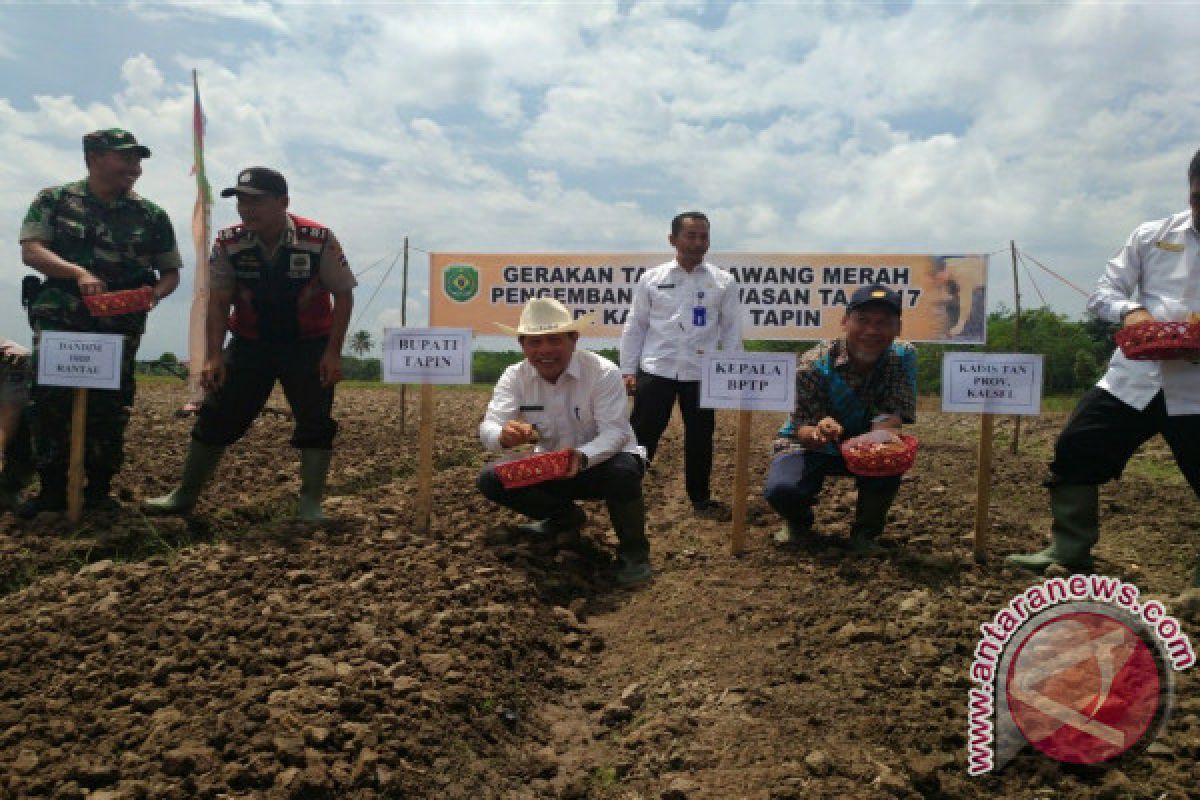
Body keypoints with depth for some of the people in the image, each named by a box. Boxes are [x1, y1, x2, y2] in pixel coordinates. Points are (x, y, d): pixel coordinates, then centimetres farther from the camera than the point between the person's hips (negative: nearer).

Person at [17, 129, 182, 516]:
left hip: (119, 327, 1)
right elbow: (31, 251, -5)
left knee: (109, 410, 1)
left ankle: (99, 491, 14)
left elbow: (171, 272, 11)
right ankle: (51, 490, 10)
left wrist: (154, 294, -11)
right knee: (49, 404, -2)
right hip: (58, 321, -1)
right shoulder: (54, 200, 6)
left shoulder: (151, 215, 8)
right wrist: (78, 273, -22)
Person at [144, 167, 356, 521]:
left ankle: (310, 504, 6)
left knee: (316, 422, -6)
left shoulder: (319, 240, -18)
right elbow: (218, 302, -5)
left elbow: (343, 295, -10)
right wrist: (214, 356, -12)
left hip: (309, 345, -2)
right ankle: (184, 495, 21)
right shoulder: (229, 243, -11)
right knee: (216, 416, 5)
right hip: (249, 343, 2)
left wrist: (333, 352, -15)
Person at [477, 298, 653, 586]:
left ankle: (633, 551, -10)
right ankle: (566, 516, 12)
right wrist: (504, 435, -48)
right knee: (491, 480, -12)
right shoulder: (514, 377, -11)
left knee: (623, 472, -39)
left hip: (601, 461, -4)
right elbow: (489, 427, -22)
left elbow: (614, 432, -29)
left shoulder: (604, 373, -23)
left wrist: (582, 457, -50)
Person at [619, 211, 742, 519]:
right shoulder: (651, 279, 3)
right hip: (656, 369, -1)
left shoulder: (723, 282, 3)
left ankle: (700, 498, 26)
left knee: (700, 436, 10)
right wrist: (628, 370, 2)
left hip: (702, 373, 1)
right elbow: (635, 327, 6)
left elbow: (731, 330, 5)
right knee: (643, 434, 1)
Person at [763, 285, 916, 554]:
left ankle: (865, 532, -2)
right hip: (811, 445, -2)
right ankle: (799, 522, 10)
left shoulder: (903, 357, -16)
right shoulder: (814, 364, -25)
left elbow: (892, 414, -23)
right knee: (781, 490, -30)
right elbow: (803, 431, -27)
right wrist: (819, 432, -53)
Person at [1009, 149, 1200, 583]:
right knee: (1074, 452, 0)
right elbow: (1102, 292, 6)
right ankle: (1069, 550, 14)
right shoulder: (1151, 236, 8)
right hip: (1134, 378, 2)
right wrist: (1130, 310, -18)